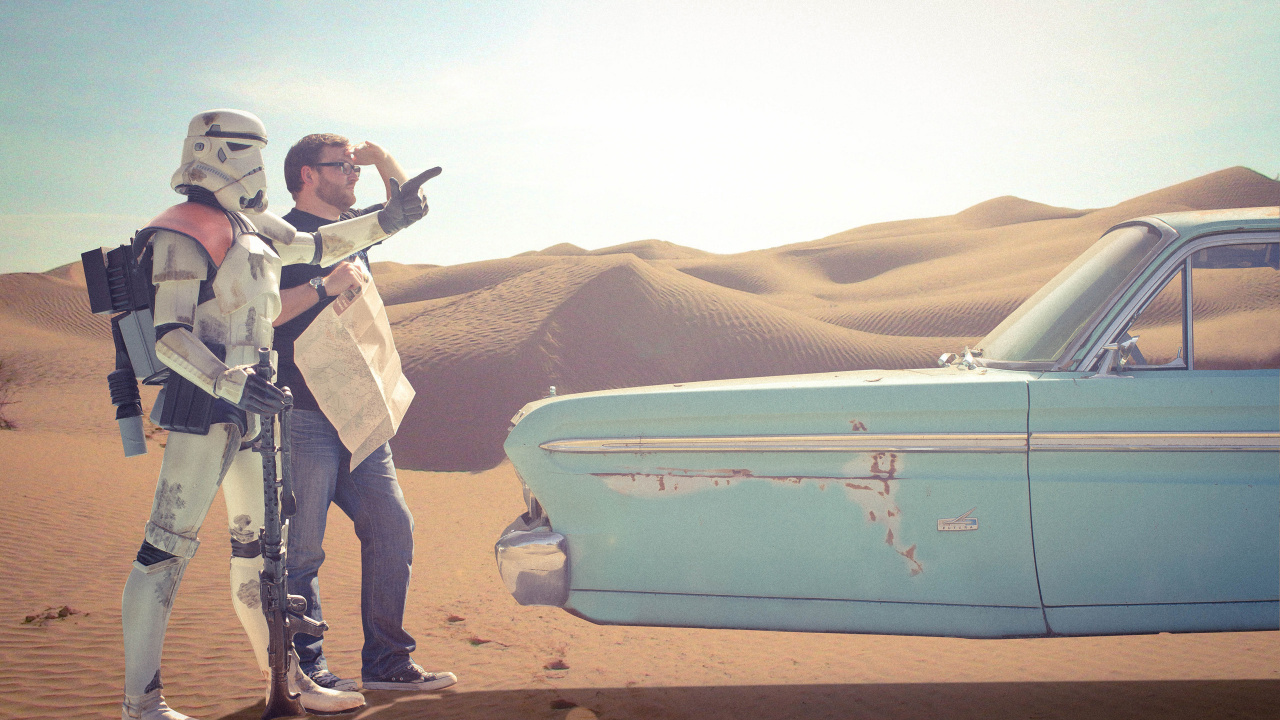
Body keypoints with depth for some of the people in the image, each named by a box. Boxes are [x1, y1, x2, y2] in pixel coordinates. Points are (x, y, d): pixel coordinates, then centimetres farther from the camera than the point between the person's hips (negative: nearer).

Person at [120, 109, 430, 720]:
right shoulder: (182, 238, -11)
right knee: (168, 549, -7)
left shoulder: (251, 225, 15)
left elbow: (315, 247, 30)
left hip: (250, 408, 9)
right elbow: (168, 336, -18)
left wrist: (386, 220, 24)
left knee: (258, 546, 14)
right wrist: (228, 382, -32)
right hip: (201, 407, -9)